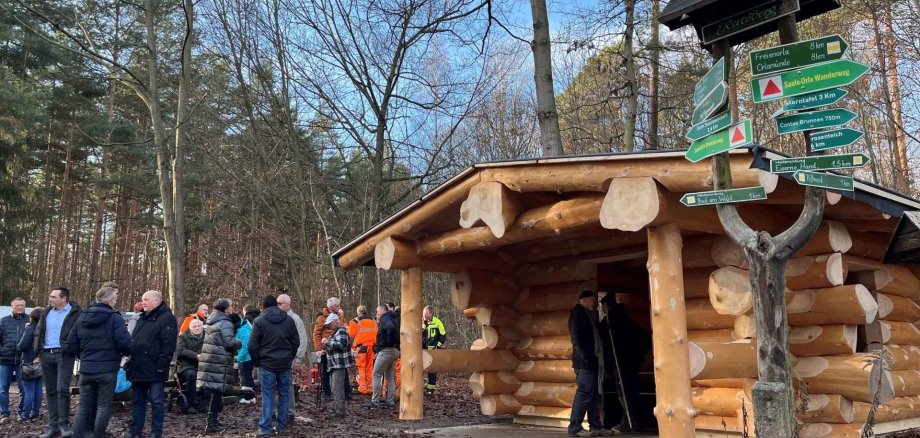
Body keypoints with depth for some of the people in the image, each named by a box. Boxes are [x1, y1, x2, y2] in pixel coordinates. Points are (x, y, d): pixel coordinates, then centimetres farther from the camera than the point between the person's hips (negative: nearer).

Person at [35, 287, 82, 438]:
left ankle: (64, 423, -3)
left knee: (62, 389, -12)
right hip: (47, 355, 6)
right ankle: (53, 424, 15)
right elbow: (39, 334, 18)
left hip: (64, 355, -6)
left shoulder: (75, 313, -4)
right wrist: (38, 353, 11)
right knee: (51, 391, 9)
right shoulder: (47, 313, 14)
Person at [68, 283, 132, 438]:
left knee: (84, 405, 12)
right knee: (103, 406, 2)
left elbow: (71, 343, 11)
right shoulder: (115, 318, -11)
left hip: (86, 369, 6)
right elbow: (124, 343, -18)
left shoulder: (82, 317, 9)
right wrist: (127, 352, 4)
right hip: (107, 369, -5)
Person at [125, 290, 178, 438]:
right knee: (137, 401, 14)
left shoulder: (167, 318, -10)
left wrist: (162, 365, -22)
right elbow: (134, 341, 23)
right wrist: (130, 362, 16)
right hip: (138, 368, 8)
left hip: (154, 370, -8)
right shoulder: (142, 318, 17)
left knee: (157, 402, 0)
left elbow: (168, 345, -17)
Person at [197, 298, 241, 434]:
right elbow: (230, 343, -19)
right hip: (219, 362, -9)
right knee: (217, 390, -5)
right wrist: (239, 343, 1)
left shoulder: (212, 322, 18)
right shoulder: (225, 323, -12)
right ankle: (211, 424, -3)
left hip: (209, 360, 9)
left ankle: (213, 420, 24)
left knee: (214, 391, 16)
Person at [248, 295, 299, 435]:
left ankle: (265, 428, 1)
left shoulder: (259, 321, -5)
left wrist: (257, 361, 6)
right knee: (284, 394, 10)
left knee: (268, 396, 1)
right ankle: (281, 426, 13)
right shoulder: (289, 320, 5)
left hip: (267, 363, -2)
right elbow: (296, 342, 6)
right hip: (285, 364, 3)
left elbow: (252, 345, -7)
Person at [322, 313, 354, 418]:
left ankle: (340, 412, -11)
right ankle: (336, 408, 25)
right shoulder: (335, 332, 21)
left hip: (340, 364, -11)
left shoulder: (341, 331, -11)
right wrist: (327, 345, 9)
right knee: (334, 388, 16)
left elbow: (342, 344, -25)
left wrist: (328, 342, -19)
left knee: (337, 388, -12)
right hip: (335, 365, 11)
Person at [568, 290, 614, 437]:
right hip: (584, 361, -9)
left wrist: (597, 359, 11)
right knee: (585, 392, -12)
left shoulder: (588, 315, 24)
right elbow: (576, 339, -14)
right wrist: (586, 357, -20)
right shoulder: (578, 313, -4)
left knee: (595, 393, 9)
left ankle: (595, 426, 13)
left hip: (591, 361, 9)